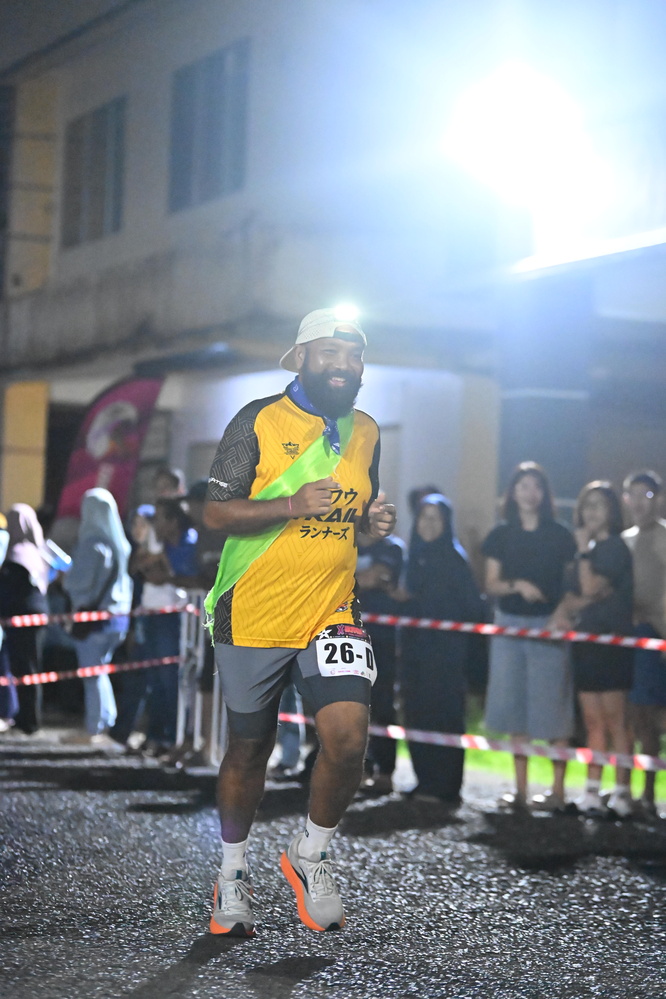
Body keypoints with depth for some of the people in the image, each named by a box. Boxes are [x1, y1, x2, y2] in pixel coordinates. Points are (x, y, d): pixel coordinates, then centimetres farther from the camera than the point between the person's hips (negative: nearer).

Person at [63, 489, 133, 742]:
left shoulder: (92, 543, -17)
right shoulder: (120, 543, 7)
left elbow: (81, 582, -15)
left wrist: (63, 578, 3)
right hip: (118, 614, 8)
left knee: (92, 673, -1)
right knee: (100, 671, 18)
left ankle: (97, 729, 1)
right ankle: (107, 724, 20)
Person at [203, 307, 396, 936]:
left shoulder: (366, 433, 10)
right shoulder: (259, 422, -5)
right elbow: (215, 512, -8)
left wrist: (374, 523, 0)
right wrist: (293, 505, -21)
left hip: (331, 616, 3)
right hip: (253, 618, -3)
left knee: (348, 737, -17)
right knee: (249, 749, 9)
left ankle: (310, 855, 8)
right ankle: (232, 873, 31)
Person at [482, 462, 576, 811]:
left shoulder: (559, 535, 1)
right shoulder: (501, 535, 9)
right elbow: (491, 584, 6)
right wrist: (518, 585, -12)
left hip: (549, 625, -3)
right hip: (509, 624, 3)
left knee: (552, 707, -6)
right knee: (515, 707, 4)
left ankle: (557, 790, -3)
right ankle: (520, 788, 10)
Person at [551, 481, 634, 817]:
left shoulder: (615, 547, -6)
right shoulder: (587, 549, 18)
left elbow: (592, 588, -17)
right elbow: (572, 594, 17)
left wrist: (585, 550, -7)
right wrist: (563, 611, -4)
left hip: (611, 641, -8)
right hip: (585, 640, 8)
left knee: (615, 720, -8)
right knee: (593, 722, 8)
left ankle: (622, 792, -7)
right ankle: (593, 792, 9)